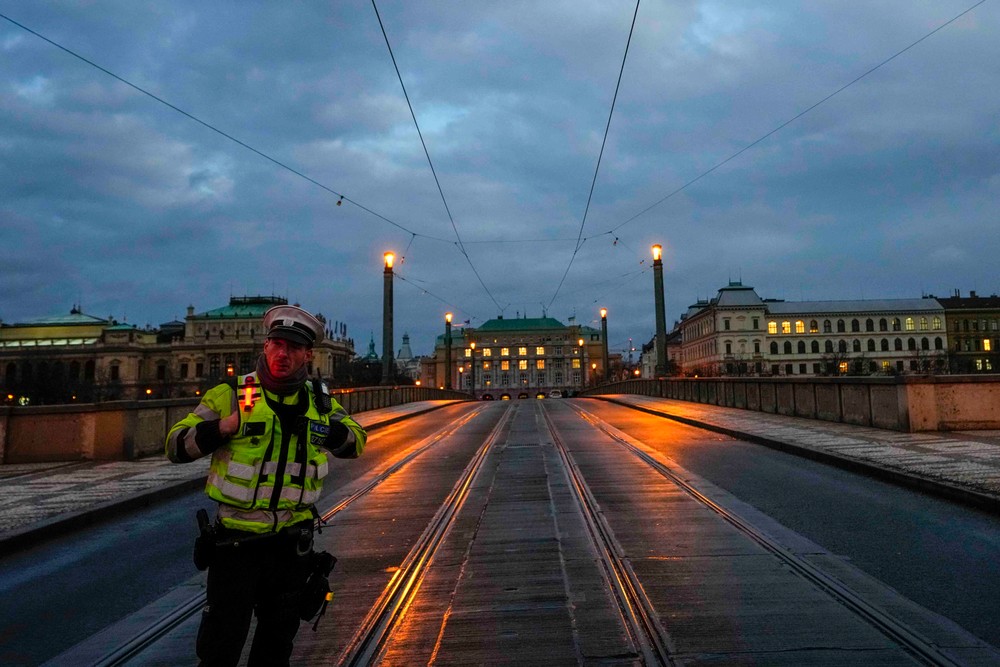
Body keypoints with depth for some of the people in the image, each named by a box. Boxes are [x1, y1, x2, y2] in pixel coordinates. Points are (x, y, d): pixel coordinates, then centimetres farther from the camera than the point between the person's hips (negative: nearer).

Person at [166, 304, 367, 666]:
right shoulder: (231, 394, -10)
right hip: (237, 540, -3)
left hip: (293, 541, 4)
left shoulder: (319, 401, 1)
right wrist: (224, 427, -24)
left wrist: (317, 429, -8)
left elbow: (355, 440, 10)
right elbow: (175, 446, -7)